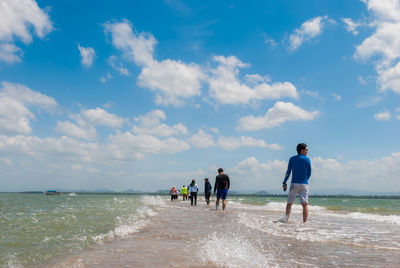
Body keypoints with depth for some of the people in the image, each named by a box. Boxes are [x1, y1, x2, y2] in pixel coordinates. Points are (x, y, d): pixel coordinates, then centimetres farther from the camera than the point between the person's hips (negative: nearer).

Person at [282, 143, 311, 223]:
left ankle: (286, 218, 5)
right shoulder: (307, 159, 0)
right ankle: (305, 222, -7)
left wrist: (284, 182, 6)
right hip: (304, 184, -1)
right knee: (305, 204, -1)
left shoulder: (292, 159, 5)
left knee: (289, 203, 13)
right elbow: (309, 173, 6)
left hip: (294, 183, 2)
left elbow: (288, 172, 2)